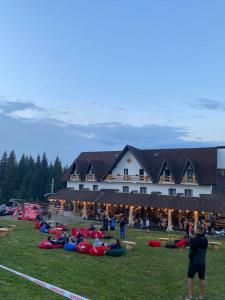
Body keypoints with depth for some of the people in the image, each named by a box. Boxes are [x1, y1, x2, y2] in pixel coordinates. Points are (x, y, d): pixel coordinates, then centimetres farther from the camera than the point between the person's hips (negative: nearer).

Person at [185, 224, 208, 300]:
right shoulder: (205, 240, 1)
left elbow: (192, 251, -16)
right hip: (202, 262, 5)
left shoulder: (195, 239, -18)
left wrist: (190, 257, 4)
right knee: (202, 279, 12)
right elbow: (205, 250, 9)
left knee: (190, 277, 6)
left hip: (194, 261, -5)